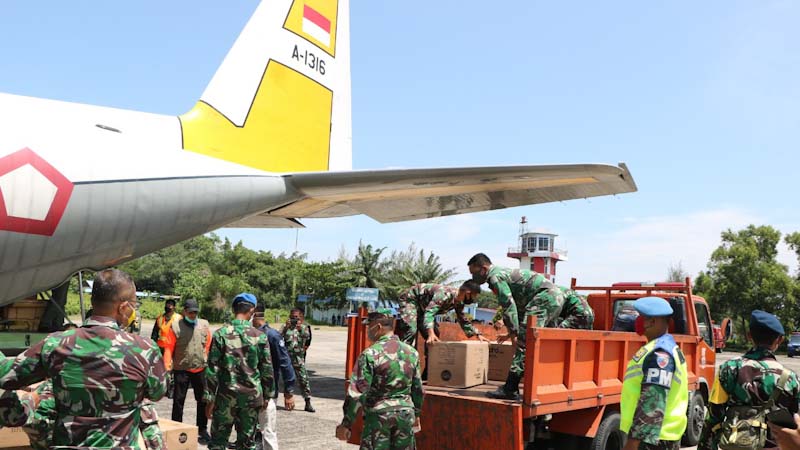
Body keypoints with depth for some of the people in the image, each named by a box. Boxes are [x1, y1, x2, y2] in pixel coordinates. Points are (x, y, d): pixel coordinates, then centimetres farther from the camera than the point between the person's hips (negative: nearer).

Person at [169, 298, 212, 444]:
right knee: (178, 400, 8)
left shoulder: (204, 324, 3)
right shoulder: (176, 325, -5)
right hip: (181, 369, -2)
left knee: (203, 400, 10)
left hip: (201, 368, 3)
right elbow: (169, 348, -4)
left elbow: (209, 346, 6)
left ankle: (202, 430, 23)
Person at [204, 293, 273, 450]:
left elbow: (212, 370, -6)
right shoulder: (260, 336, -3)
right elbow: (267, 370, 1)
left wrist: (209, 399, 0)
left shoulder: (221, 334, -6)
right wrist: (267, 396, 12)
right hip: (252, 396, 1)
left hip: (226, 396, -1)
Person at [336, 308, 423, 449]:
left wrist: (346, 424, -10)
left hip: (378, 414, -5)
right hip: (406, 414, 5)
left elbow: (357, 393, -16)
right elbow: (418, 389, 12)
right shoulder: (411, 352, 3)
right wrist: (416, 414, 24)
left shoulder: (370, 354, -14)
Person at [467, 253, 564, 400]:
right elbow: (515, 304, 29)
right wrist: (511, 332, 29)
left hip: (544, 298, -11)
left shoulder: (496, 277, -7)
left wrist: (514, 333, -10)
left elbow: (509, 306, -16)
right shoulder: (503, 272, 24)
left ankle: (510, 389, -12)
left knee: (525, 343, -12)